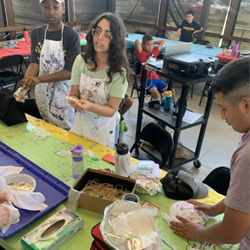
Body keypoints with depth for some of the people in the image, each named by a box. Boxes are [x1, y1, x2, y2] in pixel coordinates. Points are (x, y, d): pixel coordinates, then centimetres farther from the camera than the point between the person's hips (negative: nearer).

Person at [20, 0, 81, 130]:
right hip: (43, 94, 4)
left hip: (63, 95, -4)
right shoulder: (36, 33, 4)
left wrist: (39, 79, -27)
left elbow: (70, 72, -17)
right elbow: (34, 63, -2)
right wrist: (25, 83, -22)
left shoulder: (72, 35, -13)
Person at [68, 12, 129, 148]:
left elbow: (111, 110, -17)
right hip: (81, 121, 3)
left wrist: (90, 106, -35)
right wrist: (75, 101, -27)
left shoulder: (118, 72, -20)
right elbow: (74, 94, -4)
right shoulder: (81, 60, -10)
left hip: (104, 129, -3)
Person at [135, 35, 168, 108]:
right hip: (147, 79, -6)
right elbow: (137, 41, -18)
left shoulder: (154, 51, 14)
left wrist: (153, 42, 17)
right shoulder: (142, 53, -3)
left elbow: (163, 41, 22)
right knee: (156, 93, -30)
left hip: (156, 78, 6)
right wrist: (141, 45, 1)